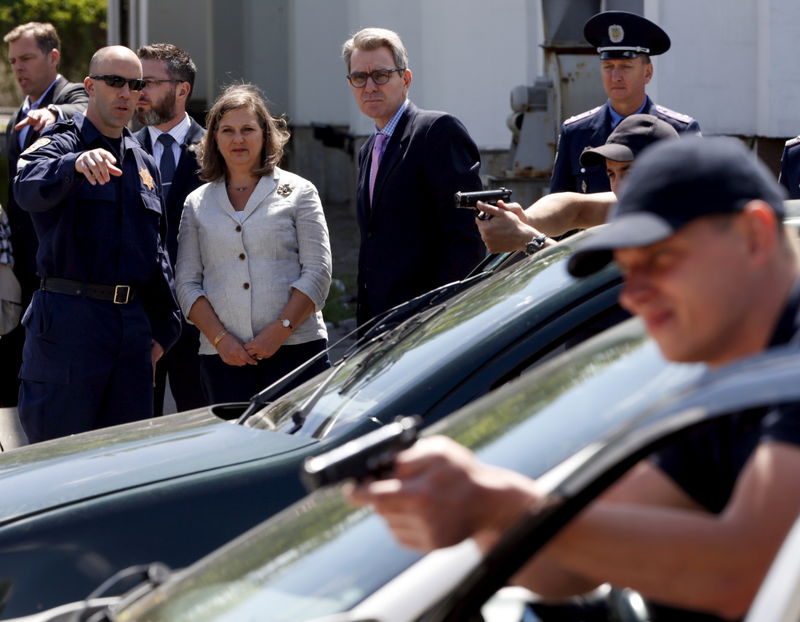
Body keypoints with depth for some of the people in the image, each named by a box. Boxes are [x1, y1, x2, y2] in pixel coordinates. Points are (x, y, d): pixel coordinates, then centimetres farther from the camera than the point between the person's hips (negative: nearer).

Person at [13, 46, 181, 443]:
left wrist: (164, 326, 17)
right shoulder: (62, 145, -2)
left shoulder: (142, 162, 18)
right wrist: (76, 164, -47)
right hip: (69, 317, -6)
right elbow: (29, 189, -26)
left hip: (134, 320, 6)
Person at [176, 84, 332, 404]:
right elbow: (187, 283, 9)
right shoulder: (196, 204, 14)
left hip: (296, 347, -2)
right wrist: (220, 338, -6)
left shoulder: (298, 191, 8)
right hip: (223, 355, 2)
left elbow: (317, 272, 1)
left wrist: (280, 330, -10)